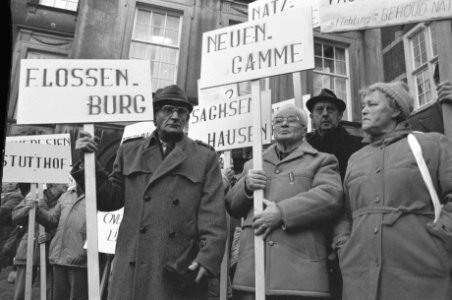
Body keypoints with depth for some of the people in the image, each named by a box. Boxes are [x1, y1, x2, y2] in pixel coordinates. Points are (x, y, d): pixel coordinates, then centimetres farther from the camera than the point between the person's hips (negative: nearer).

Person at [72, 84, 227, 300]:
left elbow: (214, 216, -1)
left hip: (183, 271, -1)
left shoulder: (205, 157, 7)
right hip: (133, 270, 2)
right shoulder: (130, 151, 13)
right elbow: (110, 199, 12)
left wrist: (208, 258, -12)